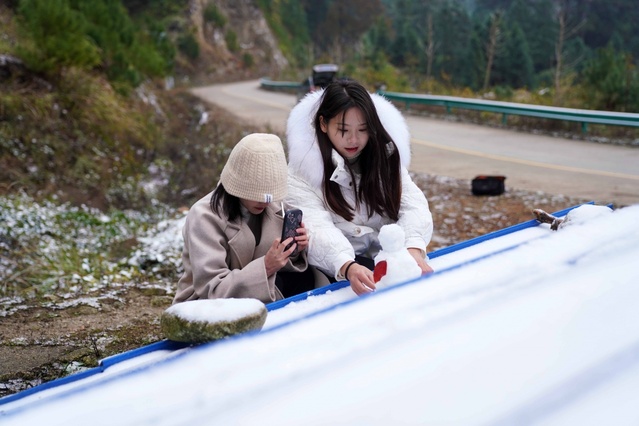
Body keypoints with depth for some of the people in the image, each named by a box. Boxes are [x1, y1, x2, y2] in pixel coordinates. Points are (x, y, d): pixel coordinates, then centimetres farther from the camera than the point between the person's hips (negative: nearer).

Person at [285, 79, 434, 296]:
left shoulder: (383, 155, 2)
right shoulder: (303, 166, -10)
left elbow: (412, 204, -10)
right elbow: (314, 226, -24)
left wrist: (413, 249, -32)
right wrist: (348, 267, -44)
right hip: (335, 269, -4)